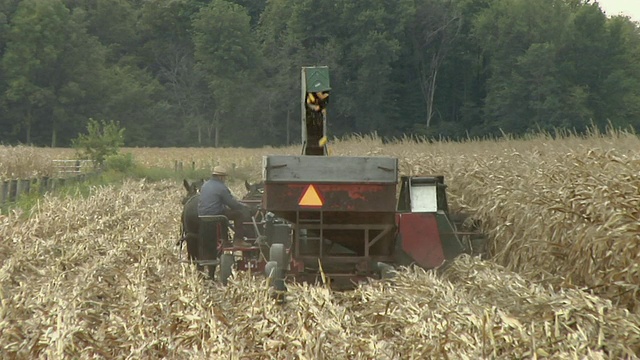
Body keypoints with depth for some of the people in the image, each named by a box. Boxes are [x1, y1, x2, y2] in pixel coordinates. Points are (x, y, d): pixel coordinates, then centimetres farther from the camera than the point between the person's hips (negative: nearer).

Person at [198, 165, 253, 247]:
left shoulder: (205, 185, 14)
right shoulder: (221, 187, -11)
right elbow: (233, 204, -9)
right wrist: (244, 206, 11)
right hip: (214, 215, -9)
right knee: (239, 213, -1)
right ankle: (238, 240, -1)